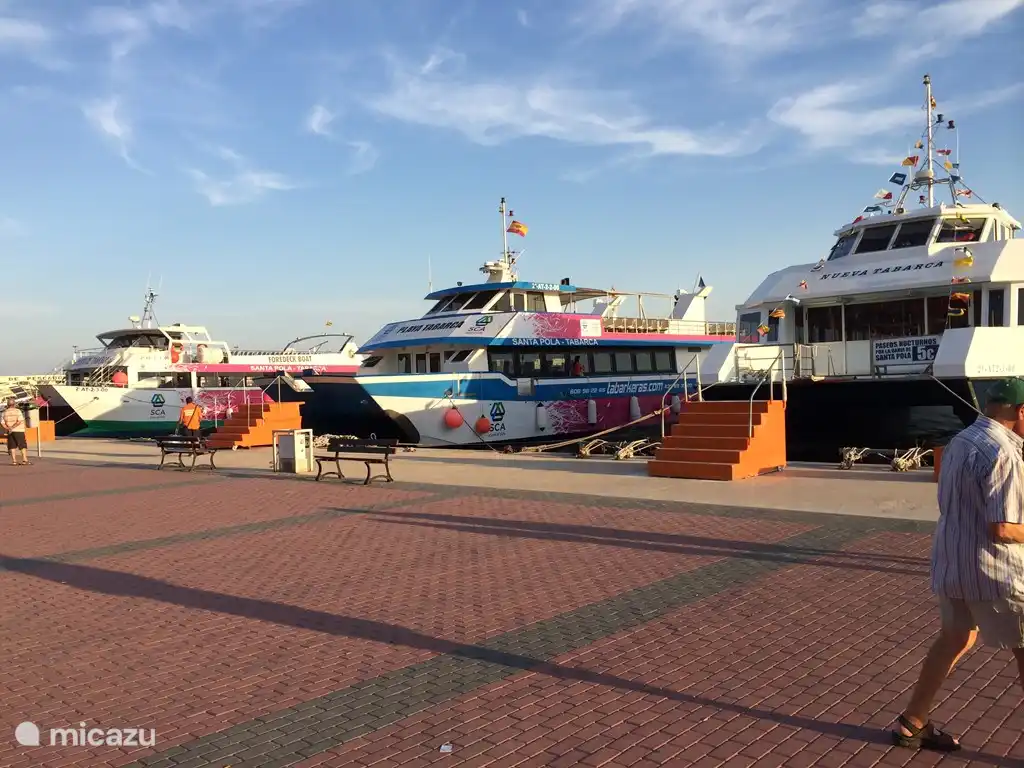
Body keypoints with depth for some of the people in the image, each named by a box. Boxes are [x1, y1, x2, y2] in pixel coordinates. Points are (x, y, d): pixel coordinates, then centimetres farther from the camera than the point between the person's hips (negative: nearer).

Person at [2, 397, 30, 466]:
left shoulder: (5, 412, 5)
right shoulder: (18, 411, -6)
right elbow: (20, 421, -18)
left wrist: (8, 428, -9)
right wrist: (12, 427, -17)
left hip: (10, 432, 4)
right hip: (19, 431, -4)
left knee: (12, 447, 6)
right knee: (23, 446, 1)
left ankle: (14, 461, 1)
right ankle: (25, 460, -5)